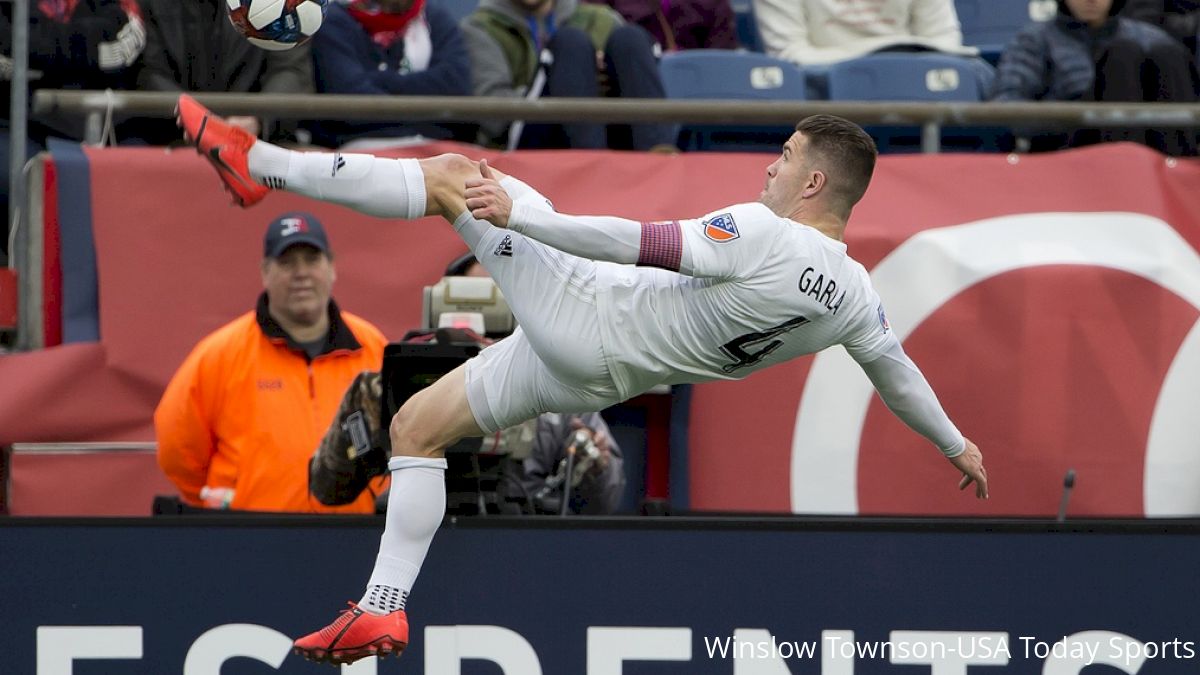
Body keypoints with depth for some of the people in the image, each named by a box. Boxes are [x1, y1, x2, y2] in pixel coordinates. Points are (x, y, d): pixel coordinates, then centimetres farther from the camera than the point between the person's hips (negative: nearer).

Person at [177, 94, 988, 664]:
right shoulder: (856, 297, -2)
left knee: (453, 174, 1)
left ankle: (261, 163, 1)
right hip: (599, 374, 8)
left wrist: (518, 212, -24)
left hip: (582, 311, -8)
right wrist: (957, 445, 30)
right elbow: (899, 373, 13)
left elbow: (643, 243, -27)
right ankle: (382, 610, 13)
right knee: (416, 427, 19)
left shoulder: (764, 234, -24)